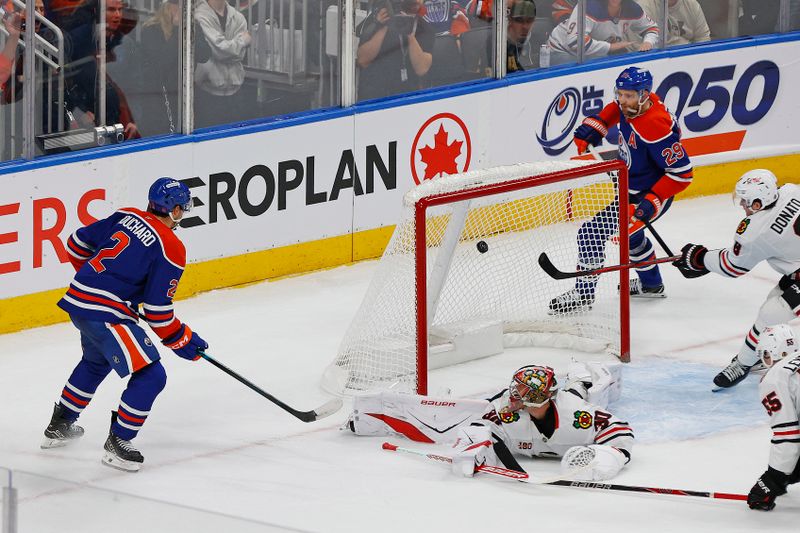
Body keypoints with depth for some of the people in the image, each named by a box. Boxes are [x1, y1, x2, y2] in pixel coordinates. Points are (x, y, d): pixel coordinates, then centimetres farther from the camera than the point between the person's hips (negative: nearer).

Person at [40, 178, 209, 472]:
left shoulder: (126, 217, 10)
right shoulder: (170, 248, -10)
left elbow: (78, 243, 18)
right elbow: (157, 310, -11)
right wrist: (182, 340, 3)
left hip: (77, 301, 9)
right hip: (106, 312, -9)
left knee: (96, 361, 34)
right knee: (150, 376, -4)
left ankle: (59, 426, 46)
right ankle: (117, 443, 1)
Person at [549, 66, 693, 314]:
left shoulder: (655, 127, -33)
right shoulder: (633, 104, -9)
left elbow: (681, 172, -30)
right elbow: (616, 108, 18)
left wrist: (651, 202, -30)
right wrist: (592, 128, 3)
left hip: (648, 196, -10)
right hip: (631, 187, 10)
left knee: (592, 233, -14)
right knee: (630, 232, 33)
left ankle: (583, 294, -5)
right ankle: (651, 284, 51)